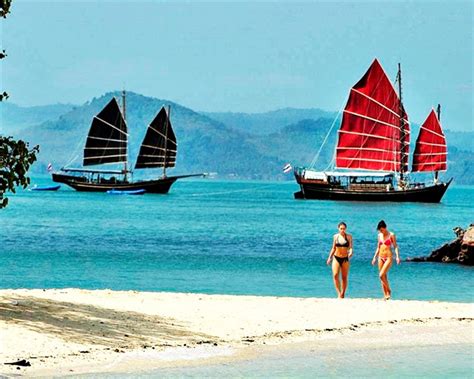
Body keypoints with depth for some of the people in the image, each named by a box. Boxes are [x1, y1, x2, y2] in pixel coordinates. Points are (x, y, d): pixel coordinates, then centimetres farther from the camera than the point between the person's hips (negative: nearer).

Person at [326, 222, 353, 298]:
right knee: (335, 275, -18)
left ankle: (342, 294, 15)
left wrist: (350, 252, -25)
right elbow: (333, 248, 13)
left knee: (344, 277, 5)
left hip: (345, 259, 0)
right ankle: (339, 293, -16)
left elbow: (350, 247, -4)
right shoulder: (336, 236, 5)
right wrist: (329, 257, 11)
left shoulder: (349, 237, 0)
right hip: (336, 258, 0)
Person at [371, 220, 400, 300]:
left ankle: (389, 291, -1)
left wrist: (397, 256, -16)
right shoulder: (379, 236, 11)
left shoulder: (391, 235, -5)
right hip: (381, 257, 6)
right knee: (384, 276, 5)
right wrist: (374, 257, 17)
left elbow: (395, 246, -6)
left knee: (381, 275, -18)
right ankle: (385, 295, 10)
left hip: (388, 257, -6)